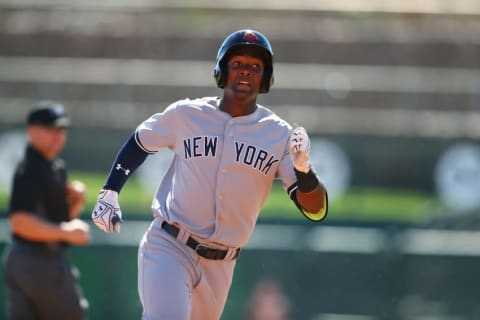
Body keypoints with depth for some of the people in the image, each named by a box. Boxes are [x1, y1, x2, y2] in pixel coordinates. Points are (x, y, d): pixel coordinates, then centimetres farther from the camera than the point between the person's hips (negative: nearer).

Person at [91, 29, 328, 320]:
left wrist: (303, 170, -28)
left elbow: (317, 211, -9)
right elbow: (140, 142, 18)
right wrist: (109, 193, 8)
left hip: (220, 265, 3)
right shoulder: (186, 114, -2)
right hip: (168, 248, -3)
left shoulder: (280, 135, -3)